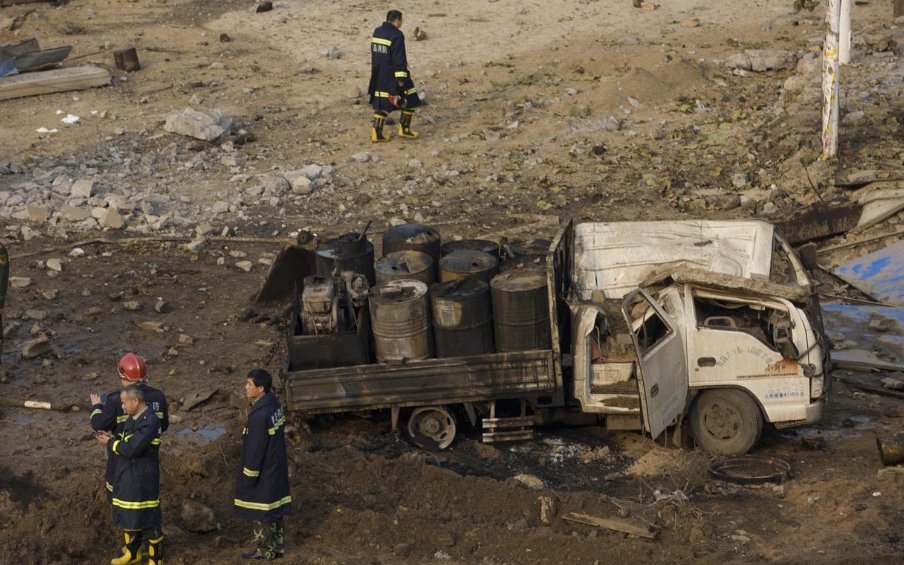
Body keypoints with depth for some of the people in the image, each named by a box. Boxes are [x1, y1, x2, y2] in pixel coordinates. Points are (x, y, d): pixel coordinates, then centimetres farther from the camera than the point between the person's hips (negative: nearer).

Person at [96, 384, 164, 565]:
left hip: (143, 481, -9)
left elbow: (132, 448, -28)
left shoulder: (150, 421, -23)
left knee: (148, 520, 2)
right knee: (129, 517, 19)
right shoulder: (133, 418, 8)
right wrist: (112, 438, -4)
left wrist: (111, 443, -16)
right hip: (127, 478, 9)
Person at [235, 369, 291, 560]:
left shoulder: (260, 415, -28)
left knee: (259, 511, 6)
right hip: (276, 468, 9)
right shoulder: (274, 404, 0)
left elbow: (255, 448, -24)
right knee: (273, 506, 19)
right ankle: (277, 545, 29)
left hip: (262, 472, -9)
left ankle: (265, 550, 17)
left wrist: (249, 476, -15)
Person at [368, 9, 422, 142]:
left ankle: (376, 133, 5)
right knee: (409, 101, 8)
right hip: (393, 75, -8)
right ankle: (404, 129, 12)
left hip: (378, 76, 8)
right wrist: (401, 79, -19)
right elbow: (399, 59, -20)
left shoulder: (377, 32, 8)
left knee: (381, 103, 12)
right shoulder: (396, 35, -18)